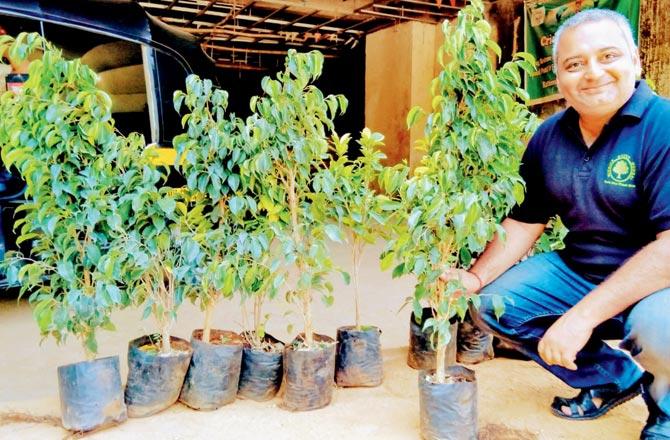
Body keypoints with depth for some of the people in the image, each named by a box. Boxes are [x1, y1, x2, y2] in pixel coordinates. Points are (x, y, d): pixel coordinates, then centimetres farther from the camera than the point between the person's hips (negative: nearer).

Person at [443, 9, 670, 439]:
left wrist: (584, 315, -32)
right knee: (493, 303, 0)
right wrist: (476, 277, -8)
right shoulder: (549, 137, -1)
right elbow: (524, 221, 7)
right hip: (578, 271, 7)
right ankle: (614, 377, 16)